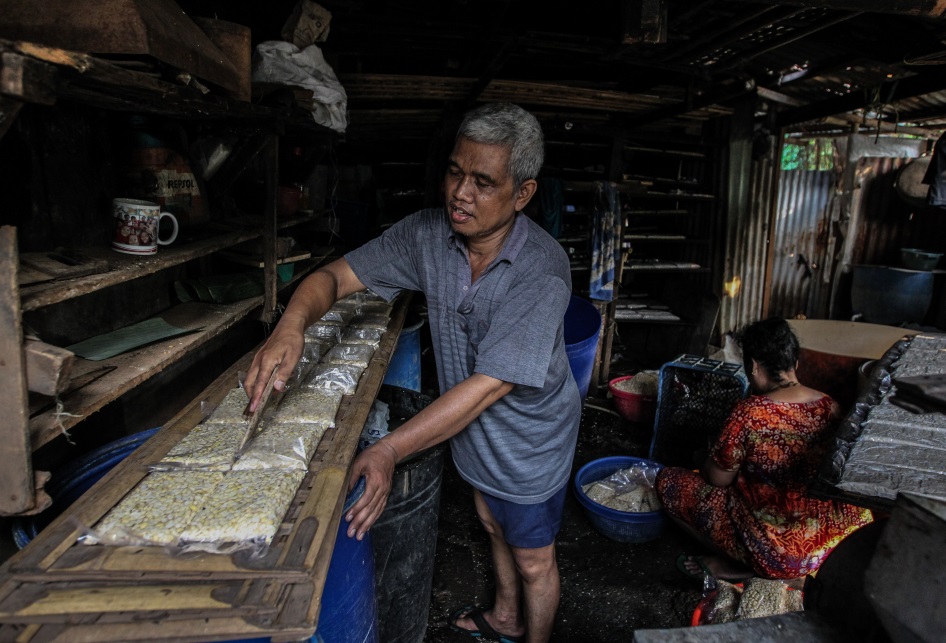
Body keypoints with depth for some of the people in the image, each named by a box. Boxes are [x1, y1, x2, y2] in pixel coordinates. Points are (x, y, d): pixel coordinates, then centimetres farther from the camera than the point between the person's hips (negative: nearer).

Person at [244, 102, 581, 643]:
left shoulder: (542, 269, -33)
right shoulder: (428, 234, -16)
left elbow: (488, 386, -36)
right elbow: (334, 277, -13)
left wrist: (389, 451, -40)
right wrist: (291, 325, -35)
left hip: (529, 444, -6)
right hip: (470, 433, 6)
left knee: (533, 561, 18)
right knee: (494, 528, 30)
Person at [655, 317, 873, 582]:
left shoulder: (750, 413, -23)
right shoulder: (830, 407, -4)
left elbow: (718, 479, -12)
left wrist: (707, 464, 11)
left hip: (775, 549, -7)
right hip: (826, 541, 7)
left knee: (668, 480, 2)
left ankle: (739, 564, 3)